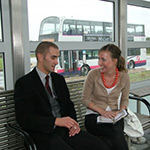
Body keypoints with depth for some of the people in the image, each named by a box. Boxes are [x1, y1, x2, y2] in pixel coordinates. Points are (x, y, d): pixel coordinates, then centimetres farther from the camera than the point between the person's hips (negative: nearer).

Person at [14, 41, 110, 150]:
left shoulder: (59, 79, 17)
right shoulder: (24, 83, -3)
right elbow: (25, 118, -11)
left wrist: (73, 123, -1)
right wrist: (56, 121, -20)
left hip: (65, 129, 6)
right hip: (44, 134, -5)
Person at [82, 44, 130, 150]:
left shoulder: (124, 76, -1)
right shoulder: (93, 74, -8)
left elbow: (125, 99, 13)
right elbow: (85, 99, -2)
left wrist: (121, 111, -8)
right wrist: (101, 111, -13)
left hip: (114, 117, 2)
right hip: (94, 116, -1)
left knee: (111, 141, -32)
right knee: (115, 131, -33)